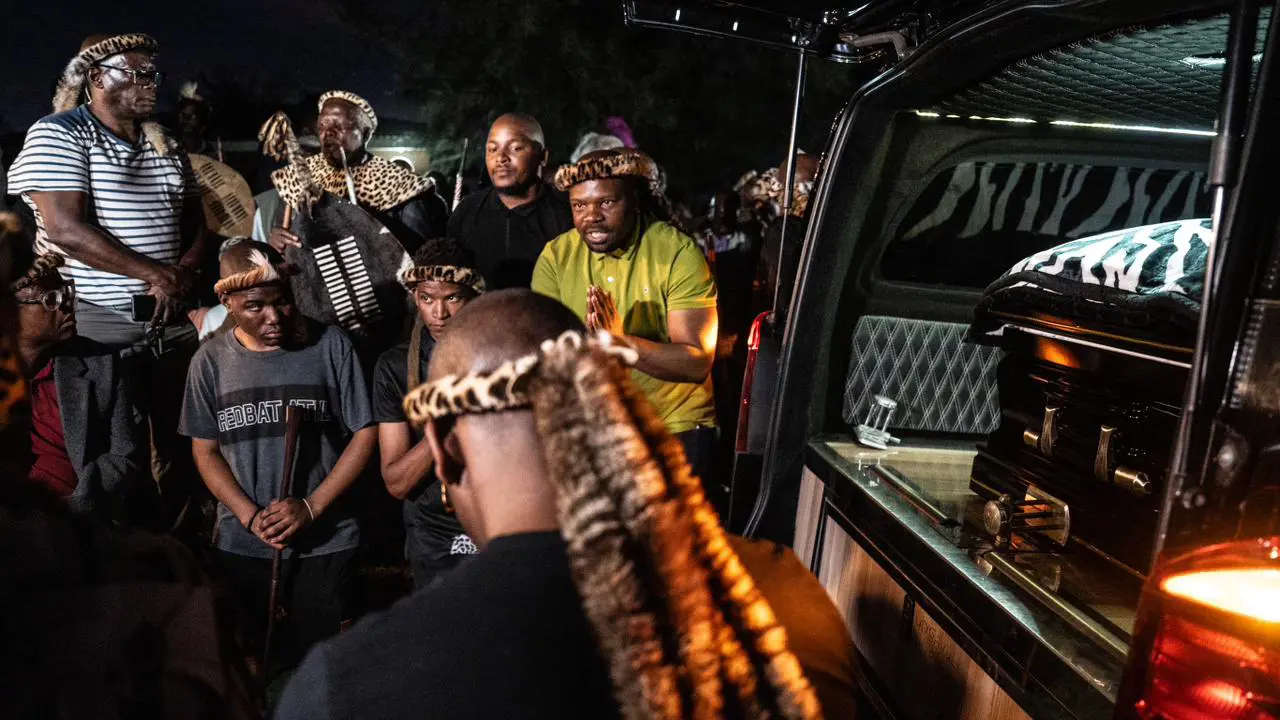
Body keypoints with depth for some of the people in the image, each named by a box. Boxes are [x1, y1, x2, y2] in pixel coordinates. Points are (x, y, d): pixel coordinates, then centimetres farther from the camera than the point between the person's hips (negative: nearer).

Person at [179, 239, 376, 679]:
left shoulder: (330, 346, -6)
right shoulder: (211, 361, 1)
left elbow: (364, 434, -4)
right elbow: (205, 452, 5)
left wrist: (311, 506, -13)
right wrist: (251, 516, -10)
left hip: (325, 543, -2)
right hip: (242, 545, 2)